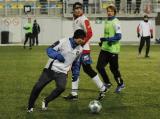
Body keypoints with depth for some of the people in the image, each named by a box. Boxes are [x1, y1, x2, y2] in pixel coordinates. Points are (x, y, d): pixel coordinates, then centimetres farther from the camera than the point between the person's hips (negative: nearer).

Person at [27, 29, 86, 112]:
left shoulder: (80, 49, 5)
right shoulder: (64, 42, -11)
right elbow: (49, 50, -7)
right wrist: (56, 55, -23)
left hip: (62, 72, 3)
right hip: (51, 69, -3)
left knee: (61, 87, -27)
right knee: (38, 86, -7)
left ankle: (46, 101, -4)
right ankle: (30, 106, 16)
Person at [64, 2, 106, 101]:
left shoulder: (84, 20, -13)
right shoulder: (75, 20, 14)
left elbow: (89, 34, -21)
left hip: (83, 49, -9)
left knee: (87, 69, -7)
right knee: (75, 70, 9)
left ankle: (102, 88, 5)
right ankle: (74, 93, 13)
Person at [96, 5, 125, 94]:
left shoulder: (116, 22, -12)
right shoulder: (106, 21, 12)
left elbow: (118, 36, -20)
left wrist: (106, 39, -25)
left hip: (113, 49, -7)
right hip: (105, 48, 7)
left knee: (114, 68, 2)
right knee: (99, 66, 1)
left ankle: (120, 84, 23)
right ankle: (107, 83, 18)